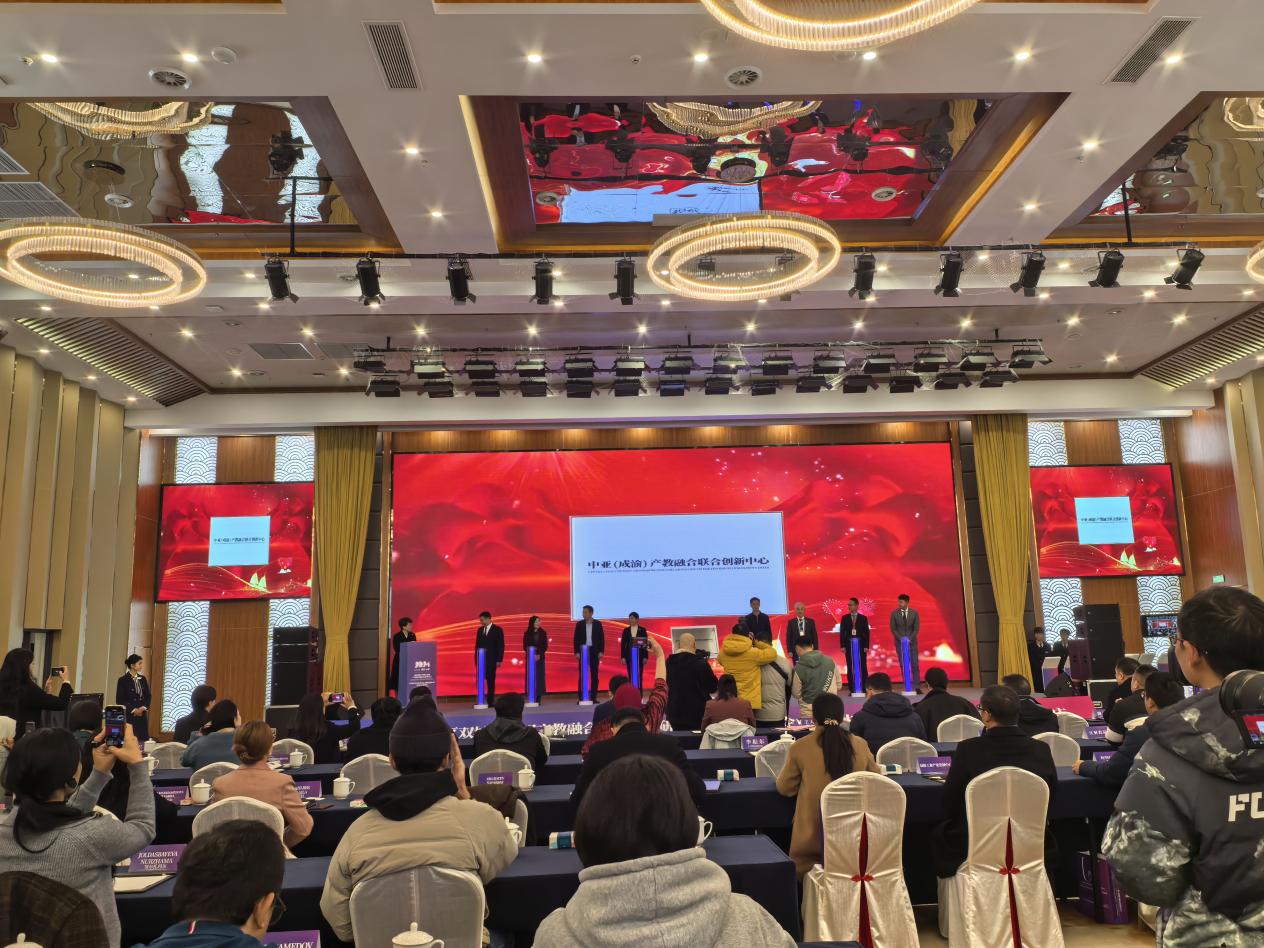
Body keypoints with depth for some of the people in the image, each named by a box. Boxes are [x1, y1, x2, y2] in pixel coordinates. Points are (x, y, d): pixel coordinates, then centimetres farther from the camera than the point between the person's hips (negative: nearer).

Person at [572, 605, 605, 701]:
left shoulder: (598, 623, 3)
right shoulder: (579, 624, 4)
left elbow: (601, 638, 3)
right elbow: (576, 639, 3)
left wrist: (601, 651, -5)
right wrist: (576, 652, -5)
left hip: (594, 651, 0)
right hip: (583, 651, 0)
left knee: (594, 675, 2)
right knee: (582, 674, -2)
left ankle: (593, 697, 6)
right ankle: (581, 697, -1)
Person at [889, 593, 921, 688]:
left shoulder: (914, 613, -1)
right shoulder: (894, 613, -3)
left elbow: (916, 628, -2)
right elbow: (893, 629, -1)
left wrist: (909, 638, -14)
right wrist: (901, 638, -13)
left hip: (912, 642, 0)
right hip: (900, 642, 0)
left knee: (915, 664, -4)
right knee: (903, 665, -1)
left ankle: (916, 686, 0)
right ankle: (907, 687, 2)